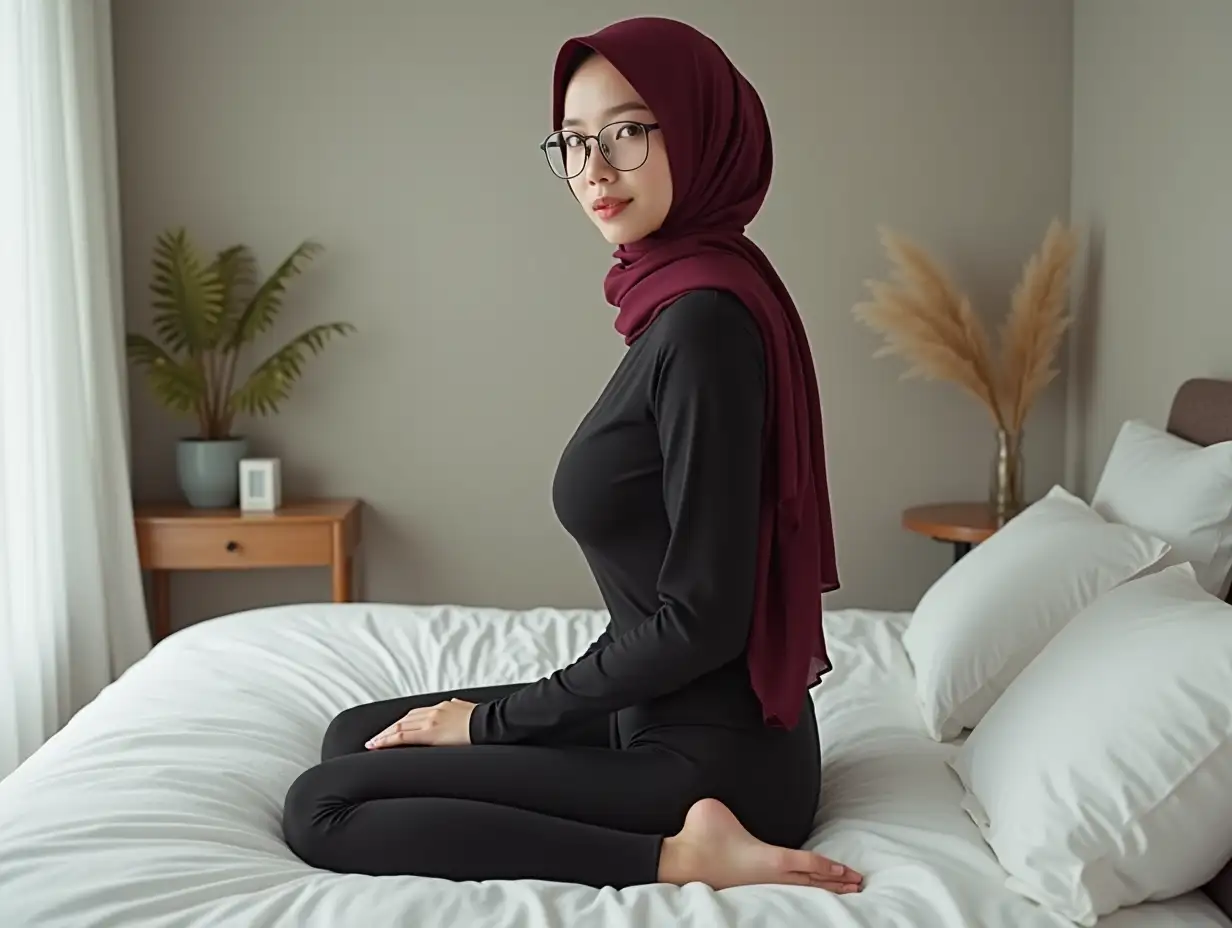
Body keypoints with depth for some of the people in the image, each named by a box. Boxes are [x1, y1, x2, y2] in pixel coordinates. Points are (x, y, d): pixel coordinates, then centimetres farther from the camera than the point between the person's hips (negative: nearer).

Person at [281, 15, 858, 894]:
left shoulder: (705, 319, -22)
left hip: (715, 752, -10)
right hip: (660, 710, 10)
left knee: (322, 804, -10)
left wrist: (493, 720, -10)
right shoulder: (682, 300, 7)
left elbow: (702, 618, -22)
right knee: (355, 733, 18)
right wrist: (494, 713, 11)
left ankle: (678, 852, -12)